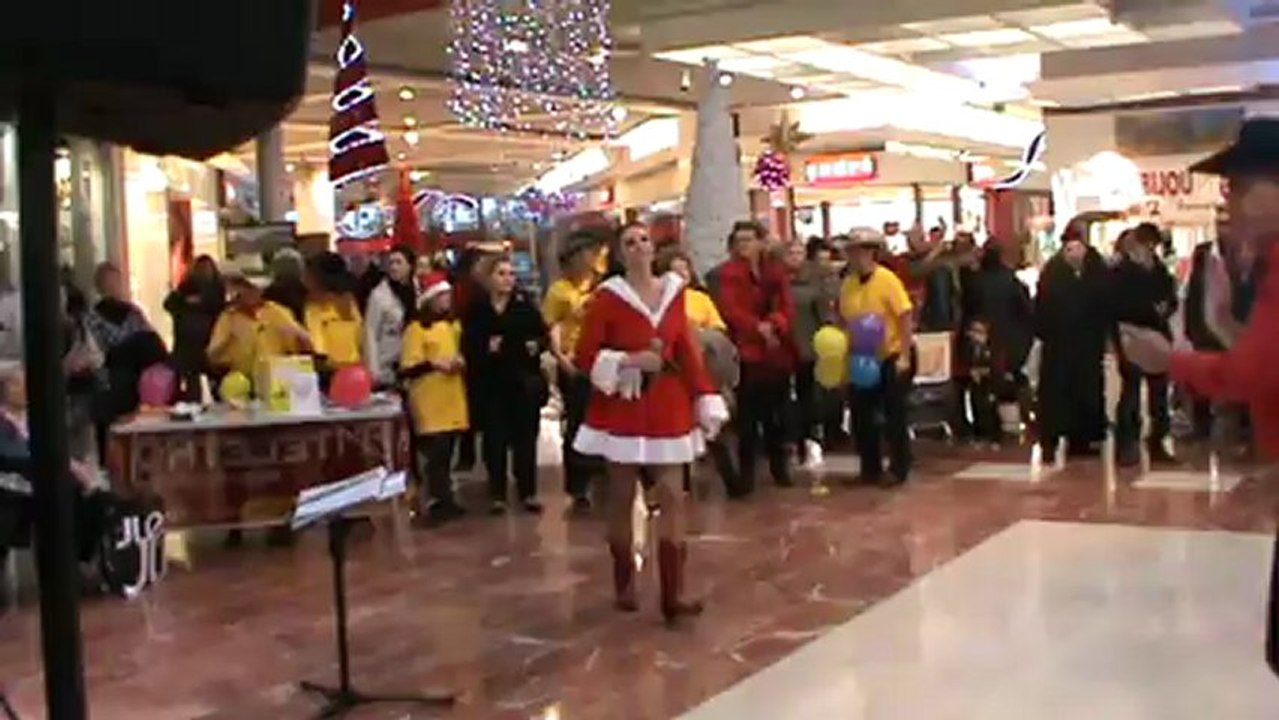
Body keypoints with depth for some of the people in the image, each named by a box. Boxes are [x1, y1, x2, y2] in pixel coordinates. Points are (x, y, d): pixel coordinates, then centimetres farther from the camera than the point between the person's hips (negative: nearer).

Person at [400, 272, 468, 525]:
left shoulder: (454, 324, 15)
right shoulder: (416, 328, -8)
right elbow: (407, 369, -12)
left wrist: (461, 362, 6)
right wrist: (434, 364, -23)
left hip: (453, 401, 7)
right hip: (430, 404, -7)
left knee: (447, 453, 11)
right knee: (436, 453, -8)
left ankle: (445, 499, 19)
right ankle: (436, 503, -2)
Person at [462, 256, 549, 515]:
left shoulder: (525, 305, 2)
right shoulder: (477, 310, -1)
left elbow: (545, 336, 5)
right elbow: (467, 346, -2)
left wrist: (538, 345, -15)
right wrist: (485, 348, -19)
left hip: (525, 382, 1)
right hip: (491, 384, -1)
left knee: (525, 436, 7)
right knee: (495, 439, 2)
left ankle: (528, 492, 17)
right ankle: (497, 494, 13)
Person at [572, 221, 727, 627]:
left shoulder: (673, 291, 3)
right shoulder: (608, 297, -8)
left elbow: (687, 351, 6)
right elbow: (585, 355, -9)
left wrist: (706, 401, 3)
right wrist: (630, 361, -21)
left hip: (668, 406, 3)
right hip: (622, 408, -3)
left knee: (672, 497, -2)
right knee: (622, 497, 7)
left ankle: (673, 595, -1)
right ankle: (624, 584, 23)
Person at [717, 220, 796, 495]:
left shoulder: (776, 270, 10)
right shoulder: (729, 273, 0)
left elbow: (787, 307, 1)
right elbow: (730, 309, -12)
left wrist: (773, 325, -18)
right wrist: (758, 327, -21)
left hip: (778, 351, 3)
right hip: (747, 350, -3)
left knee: (777, 413, 10)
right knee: (747, 415, -4)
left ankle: (779, 467, 22)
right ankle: (746, 473, 1)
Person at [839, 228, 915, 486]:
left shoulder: (887, 279, -15)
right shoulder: (848, 284, -1)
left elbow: (905, 317, -15)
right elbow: (845, 321, 9)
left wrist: (904, 357, -18)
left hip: (892, 356, -6)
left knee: (893, 415, 2)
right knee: (861, 414, 9)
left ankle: (898, 469, 14)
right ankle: (870, 468, 22)